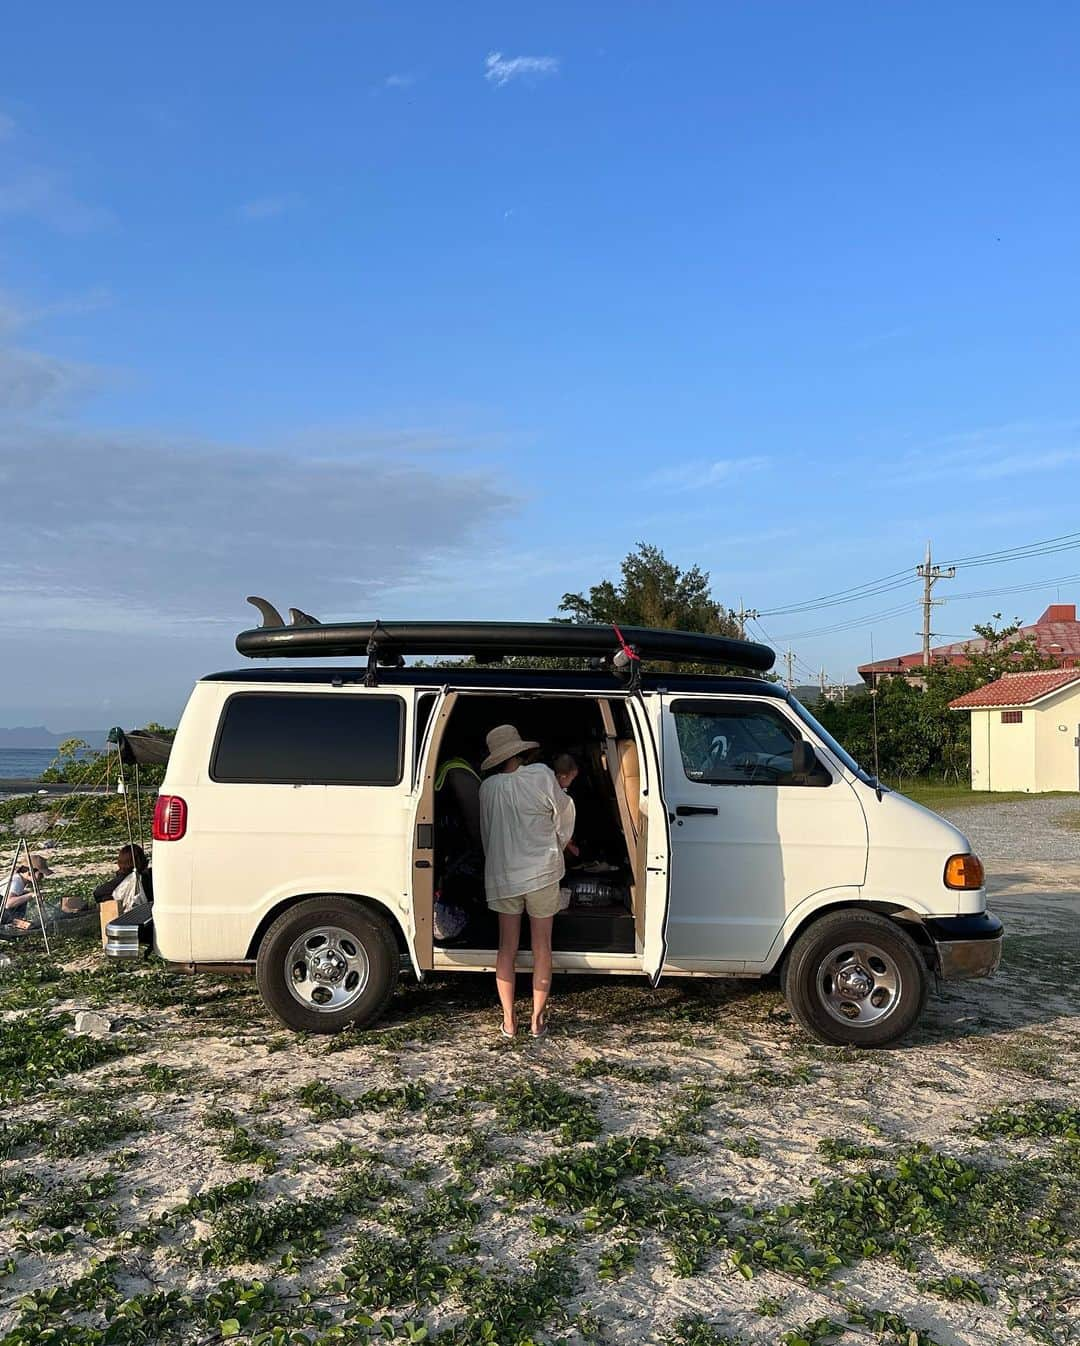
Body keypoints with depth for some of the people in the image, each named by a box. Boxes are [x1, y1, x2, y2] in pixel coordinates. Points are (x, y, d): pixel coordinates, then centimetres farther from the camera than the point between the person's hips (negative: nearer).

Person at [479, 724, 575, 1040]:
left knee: (507, 947, 12)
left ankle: (508, 1021, 16)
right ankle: (538, 1020, 15)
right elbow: (564, 813, -1)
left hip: (501, 875, 2)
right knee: (541, 947, 10)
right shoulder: (541, 775, -12)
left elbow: (487, 834, 8)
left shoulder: (488, 788, -3)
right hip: (541, 872, -2)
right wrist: (559, 847, 17)